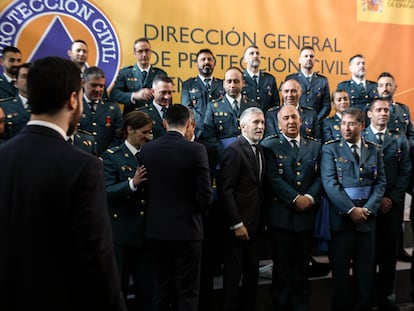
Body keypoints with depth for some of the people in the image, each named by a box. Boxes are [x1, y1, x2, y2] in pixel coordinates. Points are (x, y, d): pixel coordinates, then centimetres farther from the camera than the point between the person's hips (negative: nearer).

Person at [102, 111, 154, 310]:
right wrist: (132, 183, -30)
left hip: (147, 230, 4)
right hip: (121, 231, -4)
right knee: (118, 284, 10)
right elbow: (107, 192, -18)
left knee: (147, 284, 13)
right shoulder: (112, 156, -6)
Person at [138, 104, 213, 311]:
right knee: (187, 291, 9)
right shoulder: (196, 150, -13)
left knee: (161, 288, 18)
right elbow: (205, 196, -14)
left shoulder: (146, 149, -2)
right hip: (187, 228, -4)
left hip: (156, 228, 4)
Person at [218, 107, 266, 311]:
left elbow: (258, 188, 13)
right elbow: (225, 189, -18)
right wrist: (236, 223, -19)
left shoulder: (260, 152, 12)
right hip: (238, 224, -8)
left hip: (255, 224, 8)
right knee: (233, 273, 4)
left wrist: (261, 221, 7)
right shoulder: (234, 150, -13)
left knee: (252, 273, 15)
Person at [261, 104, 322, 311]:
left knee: (302, 262, 13)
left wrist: (310, 197, -11)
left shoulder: (314, 146, 12)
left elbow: (320, 176, 5)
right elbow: (273, 178, -10)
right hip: (281, 214, -3)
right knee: (282, 263, 7)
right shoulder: (269, 145, 0)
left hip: (307, 213, 4)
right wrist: (295, 198, -15)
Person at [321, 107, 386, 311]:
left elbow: (380, 183, 5)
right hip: (341, 217, -3)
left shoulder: (374, 151, 10)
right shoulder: (330, 149, -1)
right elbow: (330, 183, -10)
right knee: (340, 270, 6)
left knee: (366, 270, 9)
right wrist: (351, 209, -14)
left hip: (367, 217, 3)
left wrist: (368, 209, -9)